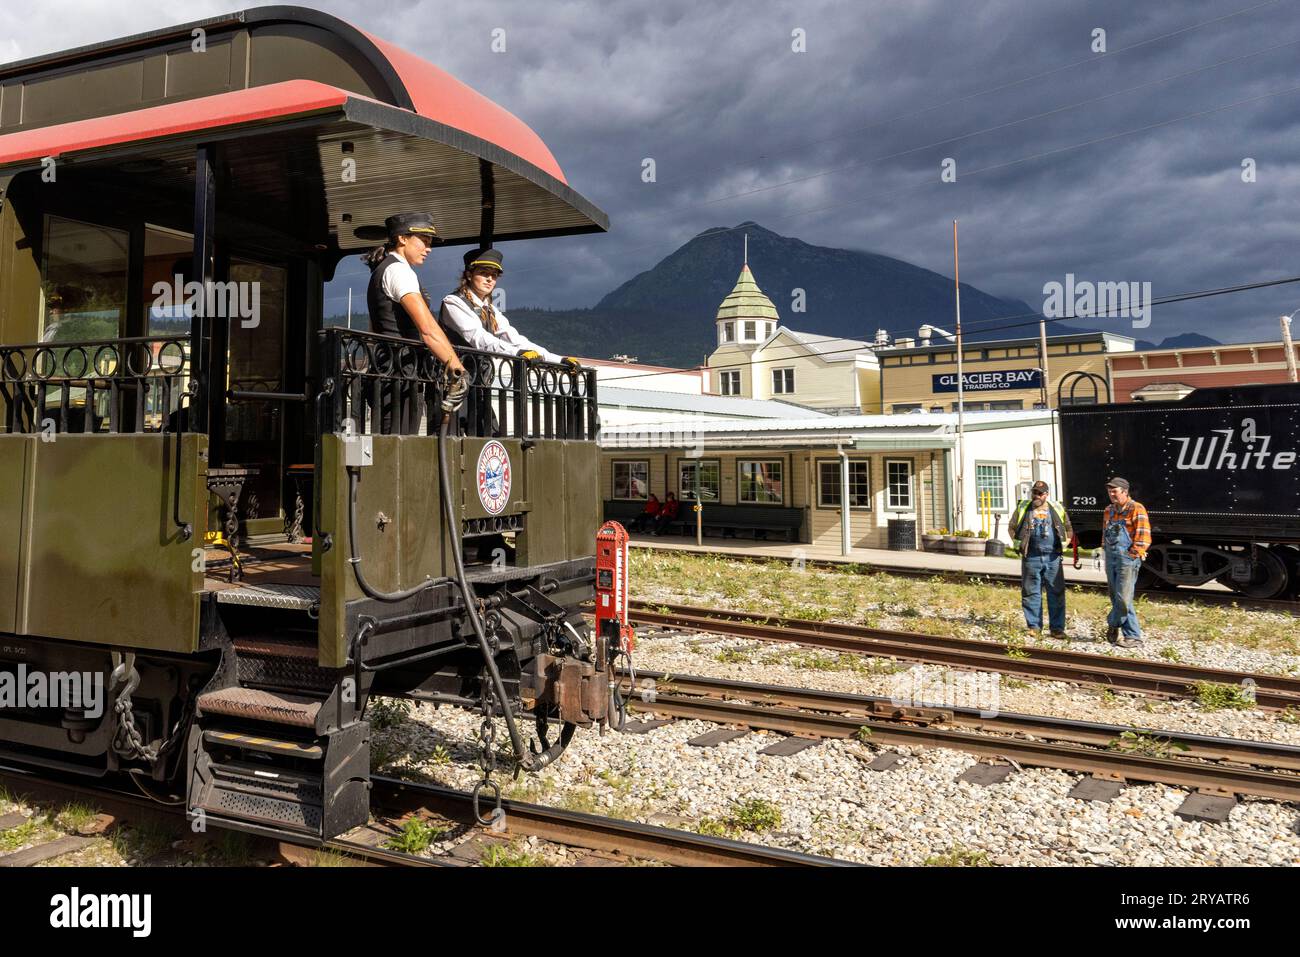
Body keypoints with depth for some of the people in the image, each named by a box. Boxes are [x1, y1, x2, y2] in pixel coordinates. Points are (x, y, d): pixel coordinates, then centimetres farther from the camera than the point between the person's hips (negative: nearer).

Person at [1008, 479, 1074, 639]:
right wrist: (1018, 545, 7)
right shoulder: (1023, 508, 5)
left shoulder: (1057, 509, 6)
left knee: (1056, 593, 1)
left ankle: (1057, 628, 7)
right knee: (1031, 593, 3)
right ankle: (1034, 626, 11)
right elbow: (1011, 528, 16)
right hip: (1031, 558, 0)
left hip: (1052, 558, 0)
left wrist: (1063, 544, 8)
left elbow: (1068, 529, 18)